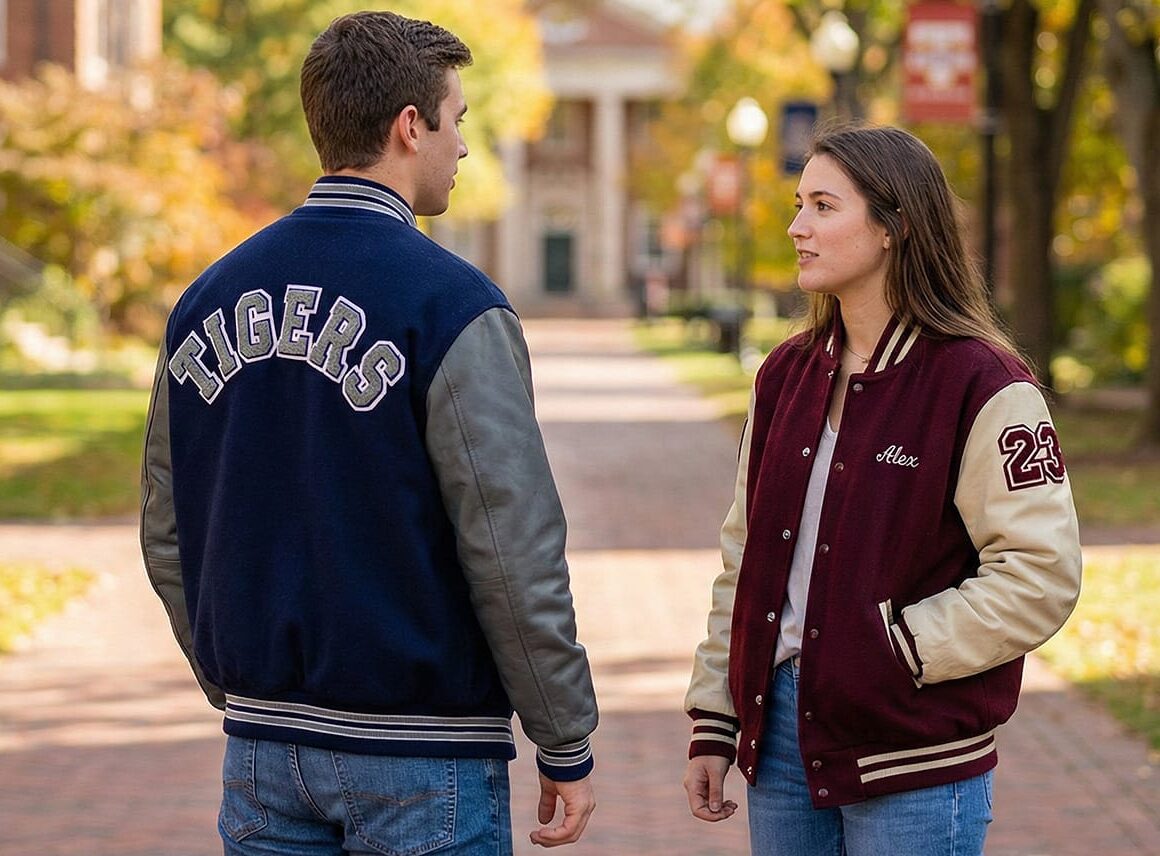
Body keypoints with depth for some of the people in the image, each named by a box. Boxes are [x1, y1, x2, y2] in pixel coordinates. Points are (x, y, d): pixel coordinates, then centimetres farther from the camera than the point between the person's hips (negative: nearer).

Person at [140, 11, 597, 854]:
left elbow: (168, 537, 12)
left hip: (263, 745, 6)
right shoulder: (450, 306, -12)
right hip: (419, 753, -6)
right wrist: (567, 744, -6)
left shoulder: (208, 301, 7)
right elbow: (512, 548, -15)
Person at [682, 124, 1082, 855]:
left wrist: (894, 650, -16)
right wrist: (713, 725, 9)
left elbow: (1041, 576, -15)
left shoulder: (982, 388, -11)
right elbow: (746, 555, 13)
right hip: (782, 734, 6)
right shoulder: (787, 376, 10)